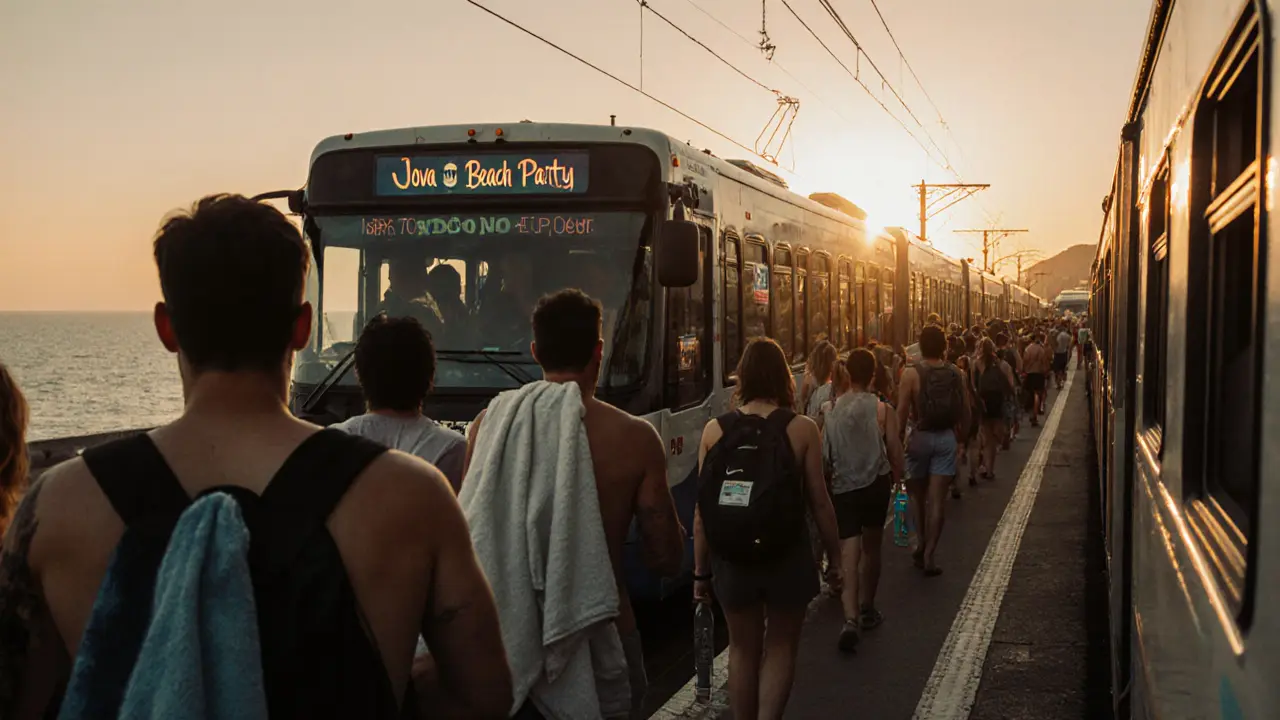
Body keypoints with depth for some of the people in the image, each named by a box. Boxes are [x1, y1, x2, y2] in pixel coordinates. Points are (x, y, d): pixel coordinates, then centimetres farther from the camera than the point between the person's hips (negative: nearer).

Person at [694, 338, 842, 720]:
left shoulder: (714, 430, -5)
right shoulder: (802, 429, -9)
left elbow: (703, 509, -2)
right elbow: (819, 502, -6)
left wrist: (701, 570, 7)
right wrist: (834, 556, 8)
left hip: (733, 558, 2)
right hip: (787, 557, -1)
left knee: (743, 649, 18)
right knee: (780, 647, 15)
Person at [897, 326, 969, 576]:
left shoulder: (911, 374, -12)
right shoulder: (956, 374, -3)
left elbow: (902, 412, -12)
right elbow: (964, 410, 4)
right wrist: (960, 433, 19)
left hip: (919, 437, -2)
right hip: (946, 438, 2)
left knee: (916, 493, 18)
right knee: (937, 499, 3)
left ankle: (923, 544, 20)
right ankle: (928, 556, 3)